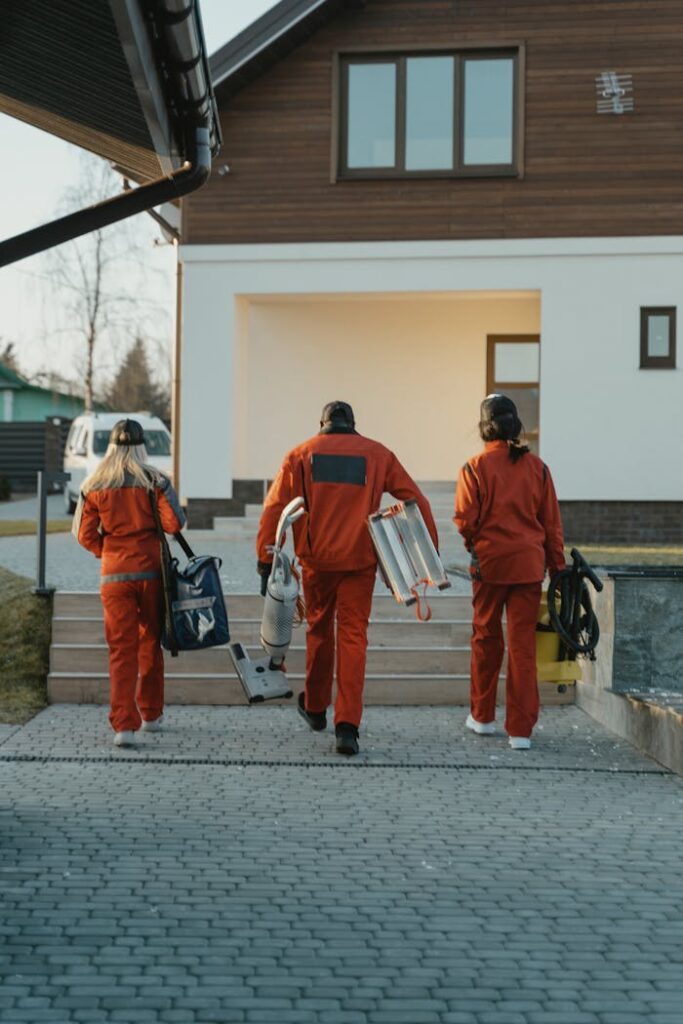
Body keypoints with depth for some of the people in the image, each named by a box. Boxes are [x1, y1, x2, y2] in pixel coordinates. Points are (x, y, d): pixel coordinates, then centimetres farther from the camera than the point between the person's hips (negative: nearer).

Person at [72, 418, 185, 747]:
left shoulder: (94, 485, 0)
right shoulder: (154, 480, -5)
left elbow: (85, 535, 0)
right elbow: (174, 524, -10)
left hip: (114, 575, 0)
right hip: (152, 571, 0)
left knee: (121, 649, 0)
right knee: (150, 643, 16)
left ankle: (124, 724, -11)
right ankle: (151, 714, 27)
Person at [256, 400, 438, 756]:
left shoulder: (301, 454, 6)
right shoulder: (378, 454, 7)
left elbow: (275, 507, -1)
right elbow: (416, 500, 4)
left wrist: (265, 560, -2)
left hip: (316, 559, 1)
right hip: (360, 560, -1)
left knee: (319, 629, 19)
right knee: (353, 636, 1)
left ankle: (315, 708, 35)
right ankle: (347, 726, -9)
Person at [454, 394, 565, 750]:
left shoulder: (475, 467, -8)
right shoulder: (536, 466, 2)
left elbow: (465, 520, -11)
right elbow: (552, 522, 4)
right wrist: (557, 566, 10)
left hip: (490, 563, -1)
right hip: (530, 564, 2)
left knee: (487, 639, 15)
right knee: (523, 643, 3)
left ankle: (483, 716, 28)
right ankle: (521, 729, 2)